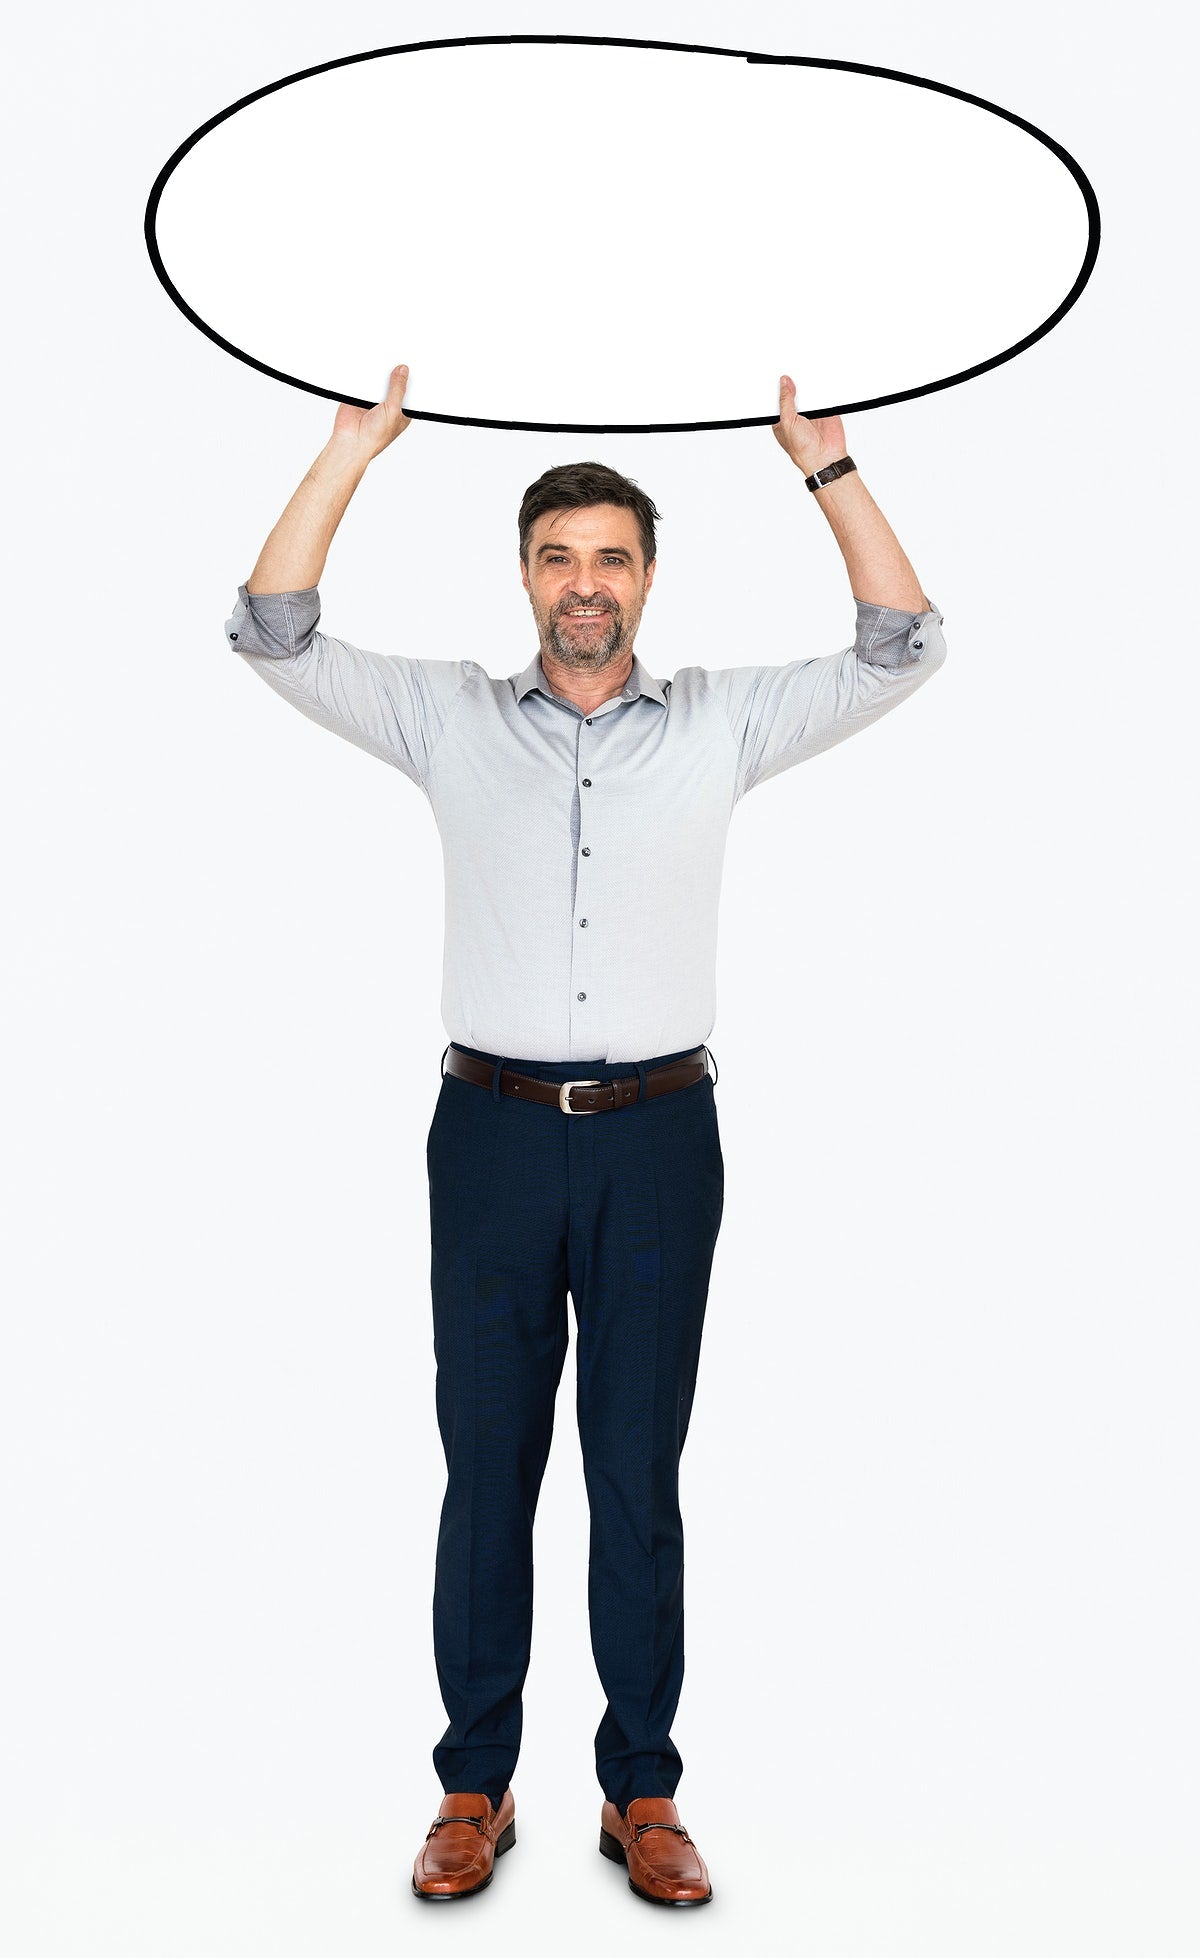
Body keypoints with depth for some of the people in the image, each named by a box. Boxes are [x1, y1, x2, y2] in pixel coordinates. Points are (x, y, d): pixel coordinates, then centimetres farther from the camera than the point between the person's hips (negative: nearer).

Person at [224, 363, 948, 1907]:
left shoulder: (719, 724, 6)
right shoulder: (450, 717, 6)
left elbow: (903, 648, 2)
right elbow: (271, 633, 1)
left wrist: (824, 460, -2)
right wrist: (359, 443, -1)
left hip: (655, 1137, 0)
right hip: (493, 1130, 1)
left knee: (639, 1476, 7)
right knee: (486, 1465, 7)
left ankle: (643, 1794, 21)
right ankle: (475, 1789, 22)